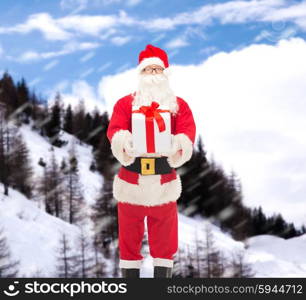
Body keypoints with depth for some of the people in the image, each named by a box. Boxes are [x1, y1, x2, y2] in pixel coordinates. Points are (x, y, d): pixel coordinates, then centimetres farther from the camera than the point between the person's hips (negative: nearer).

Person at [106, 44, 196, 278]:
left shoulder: (179, 105, 7)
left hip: (165, 183, 1)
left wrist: (178, 143, -32)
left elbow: (188, 132, -8)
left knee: (164, 240, 8)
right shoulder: (125, 103, 5)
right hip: (131, 182, -1)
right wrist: (124, 141, -34)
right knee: (129, 238, 6)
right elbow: (114, 129, -11)